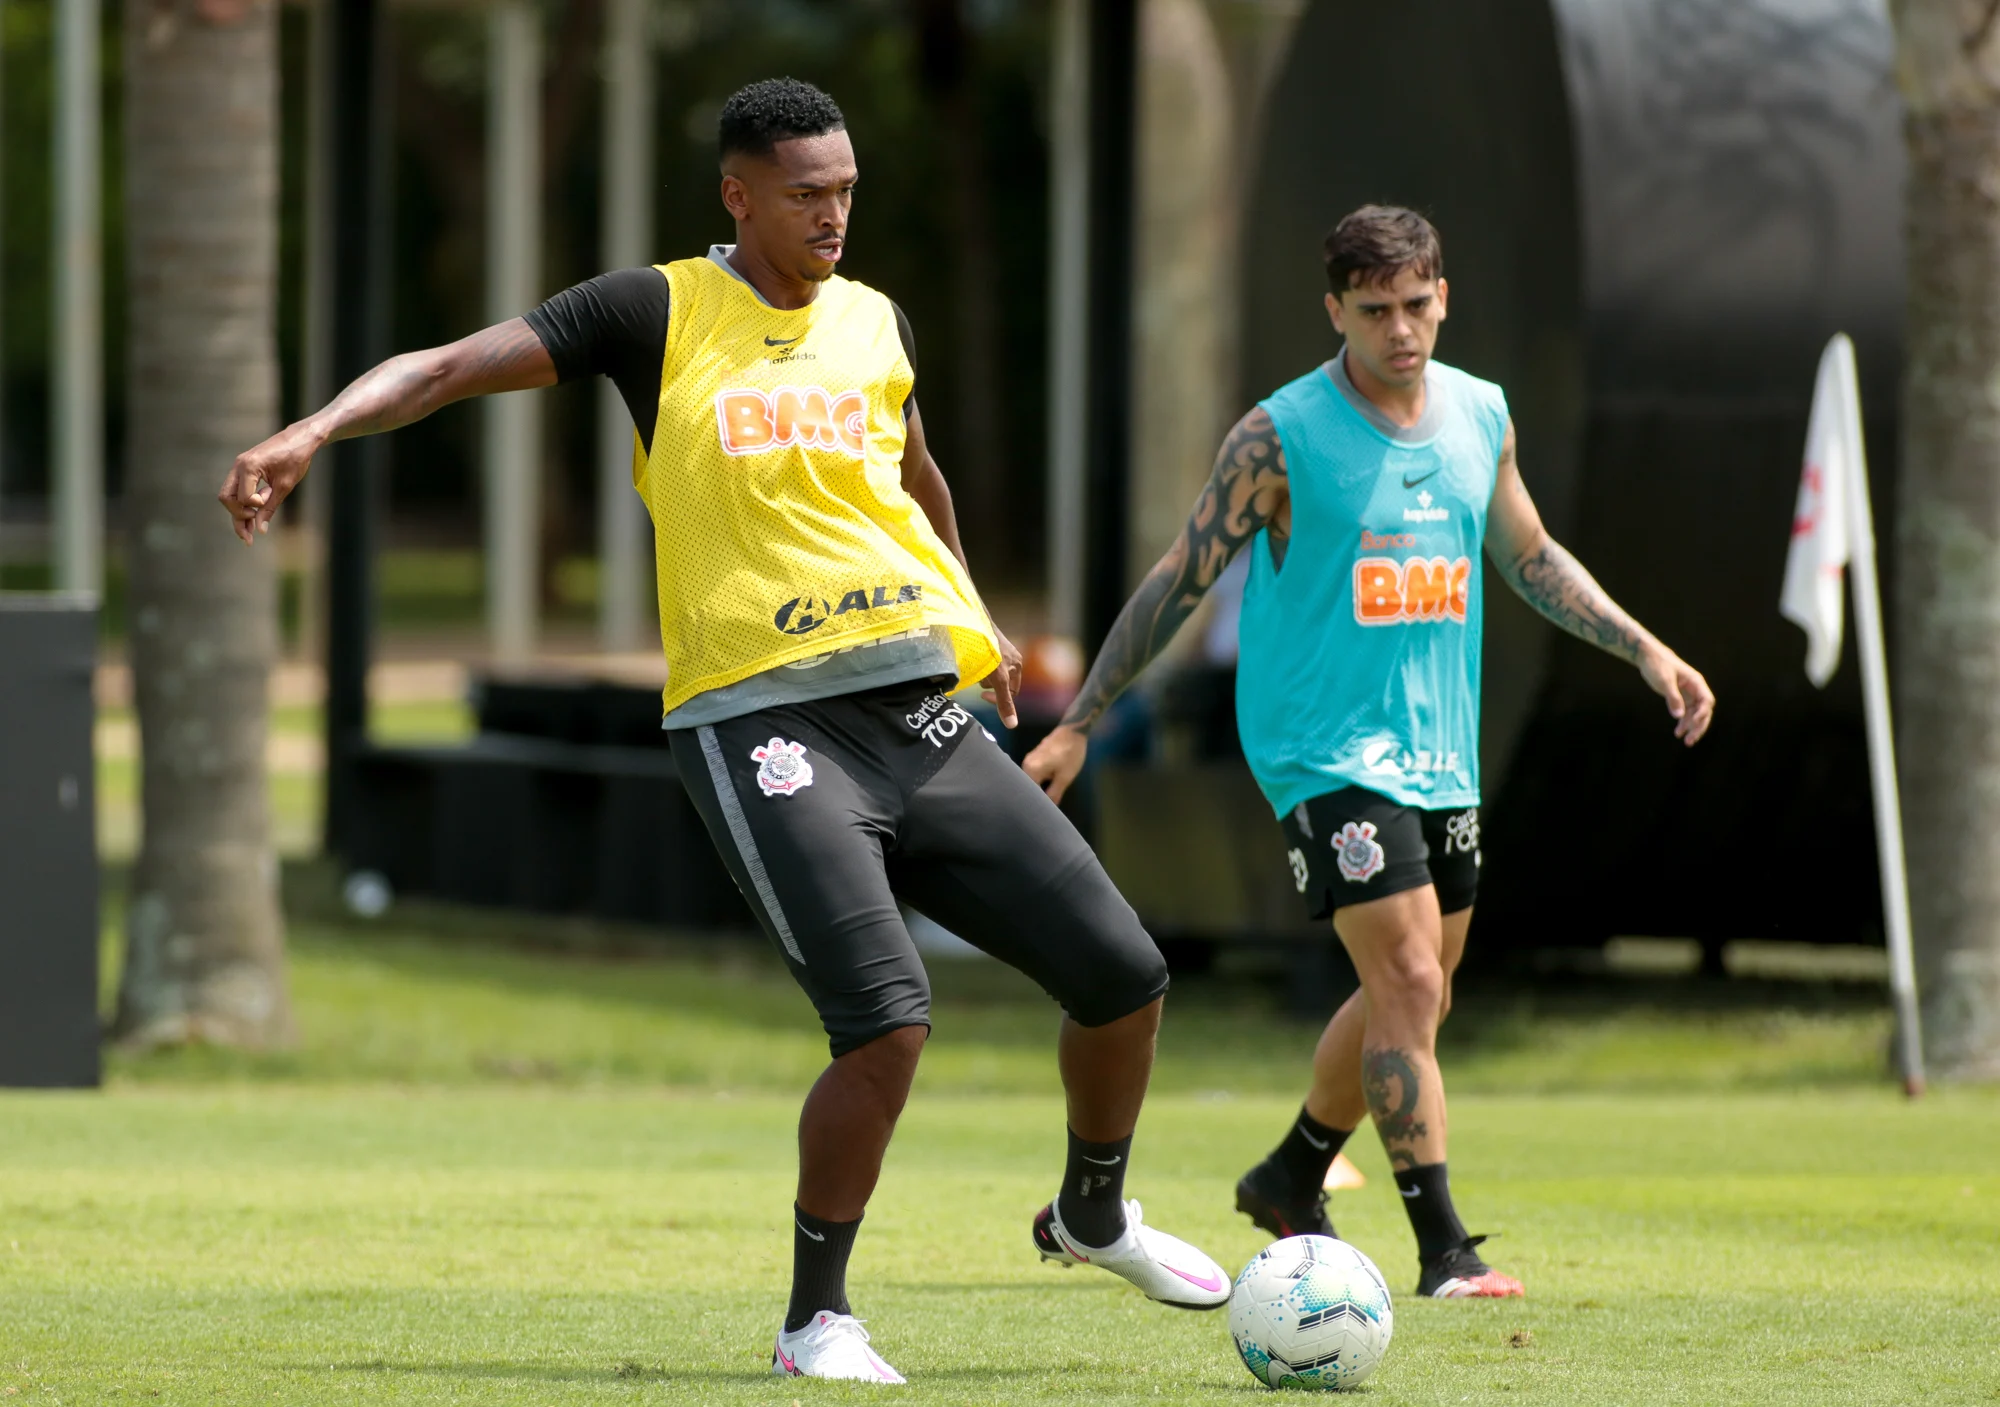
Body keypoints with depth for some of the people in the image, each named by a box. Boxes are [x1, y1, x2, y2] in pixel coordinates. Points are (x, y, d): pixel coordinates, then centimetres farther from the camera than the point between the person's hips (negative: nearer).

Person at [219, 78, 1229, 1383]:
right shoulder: (661, 314, -1)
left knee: (1124, 974, 4)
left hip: (926, 714, 6)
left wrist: (972, 612, 27)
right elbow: (449, 366, -8)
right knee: (888, 1019, -22)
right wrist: (313, 432, -23)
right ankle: (817, 1317, -4)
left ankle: (1095, 1214, 33)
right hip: (765, 721, -6)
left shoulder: (873, 322, 14)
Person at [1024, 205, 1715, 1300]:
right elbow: (1179, 582, -7)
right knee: (1409, 984, -15)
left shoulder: (1480, 417, 6)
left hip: (1439, 750, 7)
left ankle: (1291, 1183, 37)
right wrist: (1079, 726, -7)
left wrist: (1643, 649, 14)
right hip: (1324, 748, -7)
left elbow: (1530, 560, 21)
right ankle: (1442, 1252, -14)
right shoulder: (1282, 437, -11)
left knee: (1409, 1000, 15)